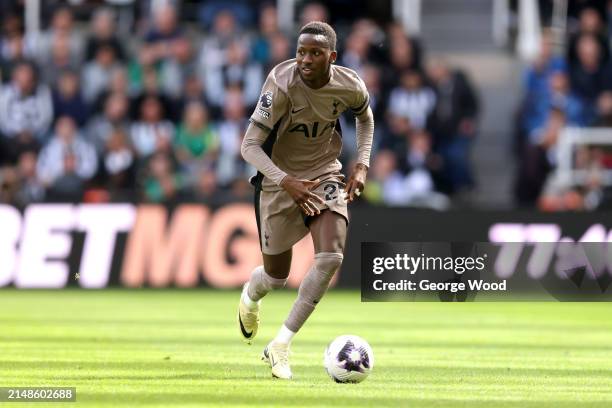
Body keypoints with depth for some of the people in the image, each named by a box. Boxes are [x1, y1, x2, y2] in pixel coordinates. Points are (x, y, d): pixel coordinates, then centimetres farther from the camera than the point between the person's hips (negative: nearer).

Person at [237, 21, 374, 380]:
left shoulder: (350, 86, -14)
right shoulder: (282, 85, -27)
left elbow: (365, 118, 12)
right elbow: (250, 145, -27)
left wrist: (362, 165, -2)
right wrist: (287, 182, -41)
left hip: (325, 173, 3)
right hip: (280, 179, -3)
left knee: (331, 256, -21)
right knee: (276, 276, 7)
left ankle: (280, 347, -10)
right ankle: (250, 297, 49)